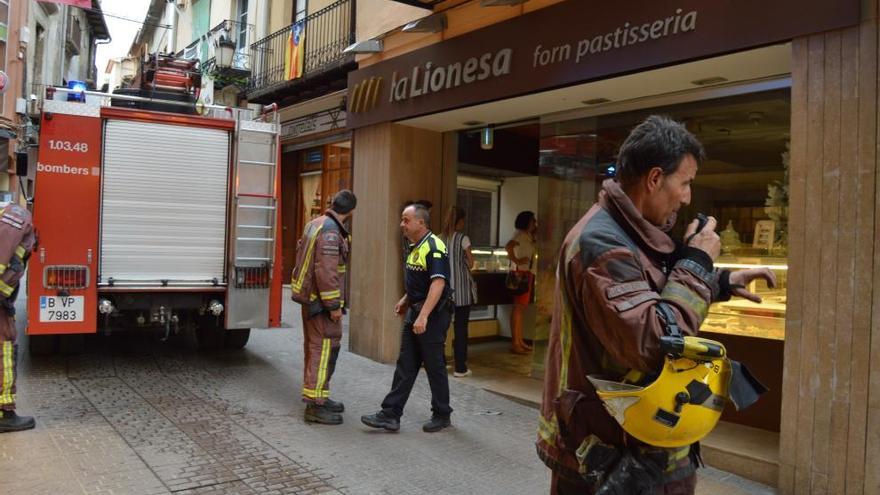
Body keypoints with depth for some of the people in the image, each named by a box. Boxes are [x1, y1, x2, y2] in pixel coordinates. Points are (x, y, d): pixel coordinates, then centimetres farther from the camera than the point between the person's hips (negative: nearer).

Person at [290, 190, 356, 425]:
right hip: (321, 300, -10)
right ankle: (315, 405, -3)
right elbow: (326, 271, -25)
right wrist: (334, 305, -21)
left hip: (309, 297, 10)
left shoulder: (315, 224, 10)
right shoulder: (330, 232, -20)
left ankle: (317, 397, 29)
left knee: (314, 347, 17)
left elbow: (302, 257, 20)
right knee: (324, 348, -6)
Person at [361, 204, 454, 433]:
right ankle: (390, 414, 13)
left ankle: (442, 415, 19)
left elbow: (438, 283, -28)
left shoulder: (434, 248, -19)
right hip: (414, 312, 9)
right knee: (405, 366, 9)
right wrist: (405, 300, 18)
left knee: (435, 366, 3)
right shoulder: (415, 247, 12)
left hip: (433, 315, -9)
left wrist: (423, 316, -32)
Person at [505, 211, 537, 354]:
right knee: (518, 307, -9)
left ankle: (520, 341, 21)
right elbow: (508, 246, -28)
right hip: (521, 273, -10)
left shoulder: (529, 236, 19)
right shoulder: (521, 234, -12)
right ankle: (515, 343, -7)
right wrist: (516, 261, -21)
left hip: (528, 273, 10)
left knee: (522, 307, 13)